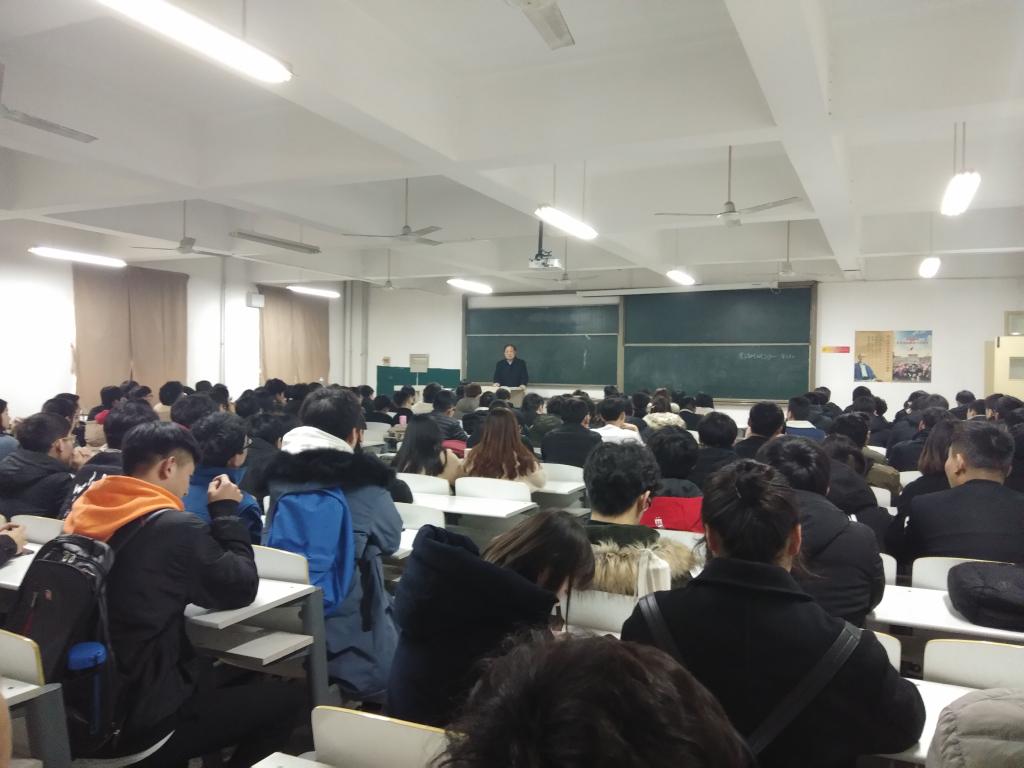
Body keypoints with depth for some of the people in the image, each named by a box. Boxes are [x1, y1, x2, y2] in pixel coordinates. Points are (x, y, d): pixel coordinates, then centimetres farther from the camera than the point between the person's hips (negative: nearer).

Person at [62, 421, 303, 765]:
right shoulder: (176, 528, -21)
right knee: (287, 698, 3)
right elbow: (242, 589, -8)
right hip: (138, 723, -8)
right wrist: (225, 511, -1)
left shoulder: (83, 515, 1)